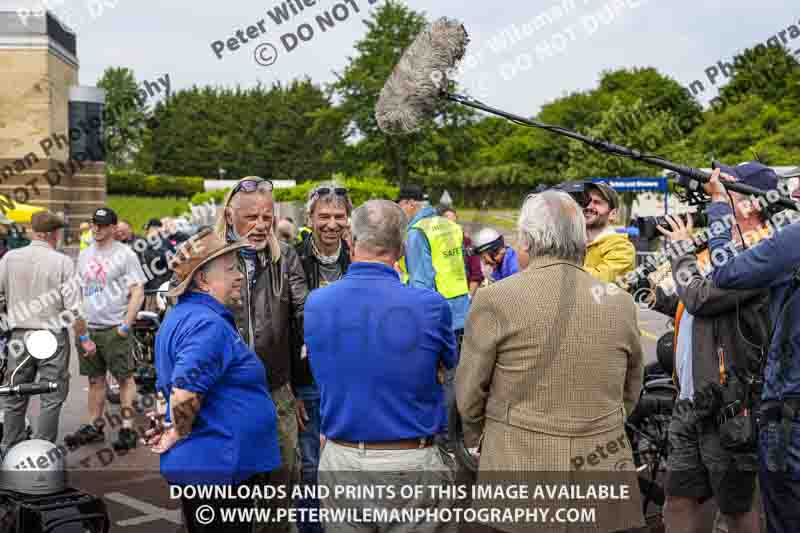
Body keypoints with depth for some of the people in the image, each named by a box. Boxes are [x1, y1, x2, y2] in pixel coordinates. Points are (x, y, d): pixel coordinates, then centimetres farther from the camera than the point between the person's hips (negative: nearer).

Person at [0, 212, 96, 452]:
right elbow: (73, 307, -11)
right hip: (53, 336, -4)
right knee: (52, 397, 4)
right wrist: (84, 338, -2)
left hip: (19, 334, 4)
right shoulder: (62, 262, -9)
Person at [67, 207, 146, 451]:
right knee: (95, 379, 12)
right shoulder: (84, 255, 15)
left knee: (125, 377, -2)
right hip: (88, 329, 6)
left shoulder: (124, 254, -5)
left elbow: (138, 292, -9)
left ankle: (127, 427, 2)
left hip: (114, 329, -6)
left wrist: (126, 325, -14)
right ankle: (94, 426, 21)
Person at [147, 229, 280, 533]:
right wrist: (179, 434, -13)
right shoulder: (208, 325, -21)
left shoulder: (181, 316, 12)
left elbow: (174, 384, 22)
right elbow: (185, 395, -29)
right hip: (220, 466, -10)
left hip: (196, 463, 10)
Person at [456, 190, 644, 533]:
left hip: (518, 468, -3)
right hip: (604, 467, 3)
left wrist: (476, 442, 17)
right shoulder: (620, 303, 1)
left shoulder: (494, 300, -10)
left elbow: (468, 394, -1)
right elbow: (630, 393, 13)